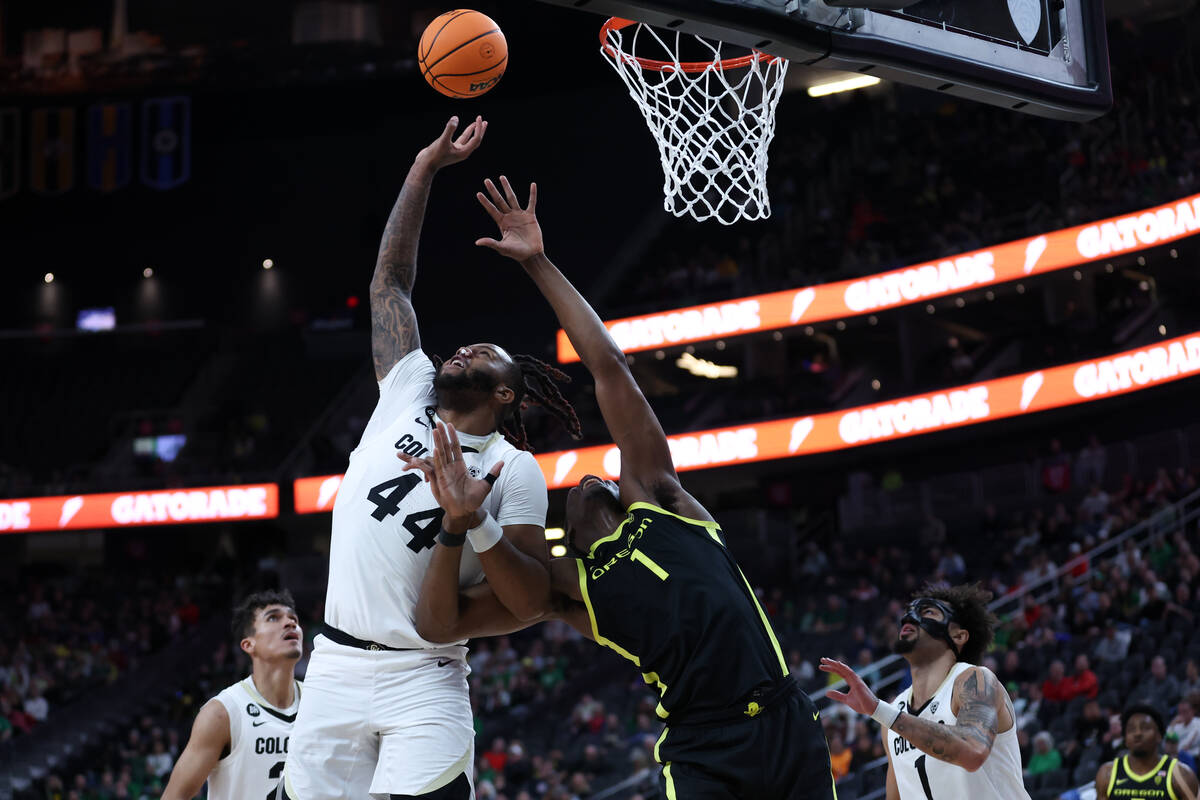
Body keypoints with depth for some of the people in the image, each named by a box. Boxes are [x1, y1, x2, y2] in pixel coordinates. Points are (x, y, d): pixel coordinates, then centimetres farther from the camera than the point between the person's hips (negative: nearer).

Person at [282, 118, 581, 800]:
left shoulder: (514, 468, 2)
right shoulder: (407, 395, 12)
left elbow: (534, 603, -4)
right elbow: (390, 281, 14)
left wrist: (480, 528, -19)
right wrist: (425, 169, 12)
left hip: (423, 680, -3)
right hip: (335, 668, 3)